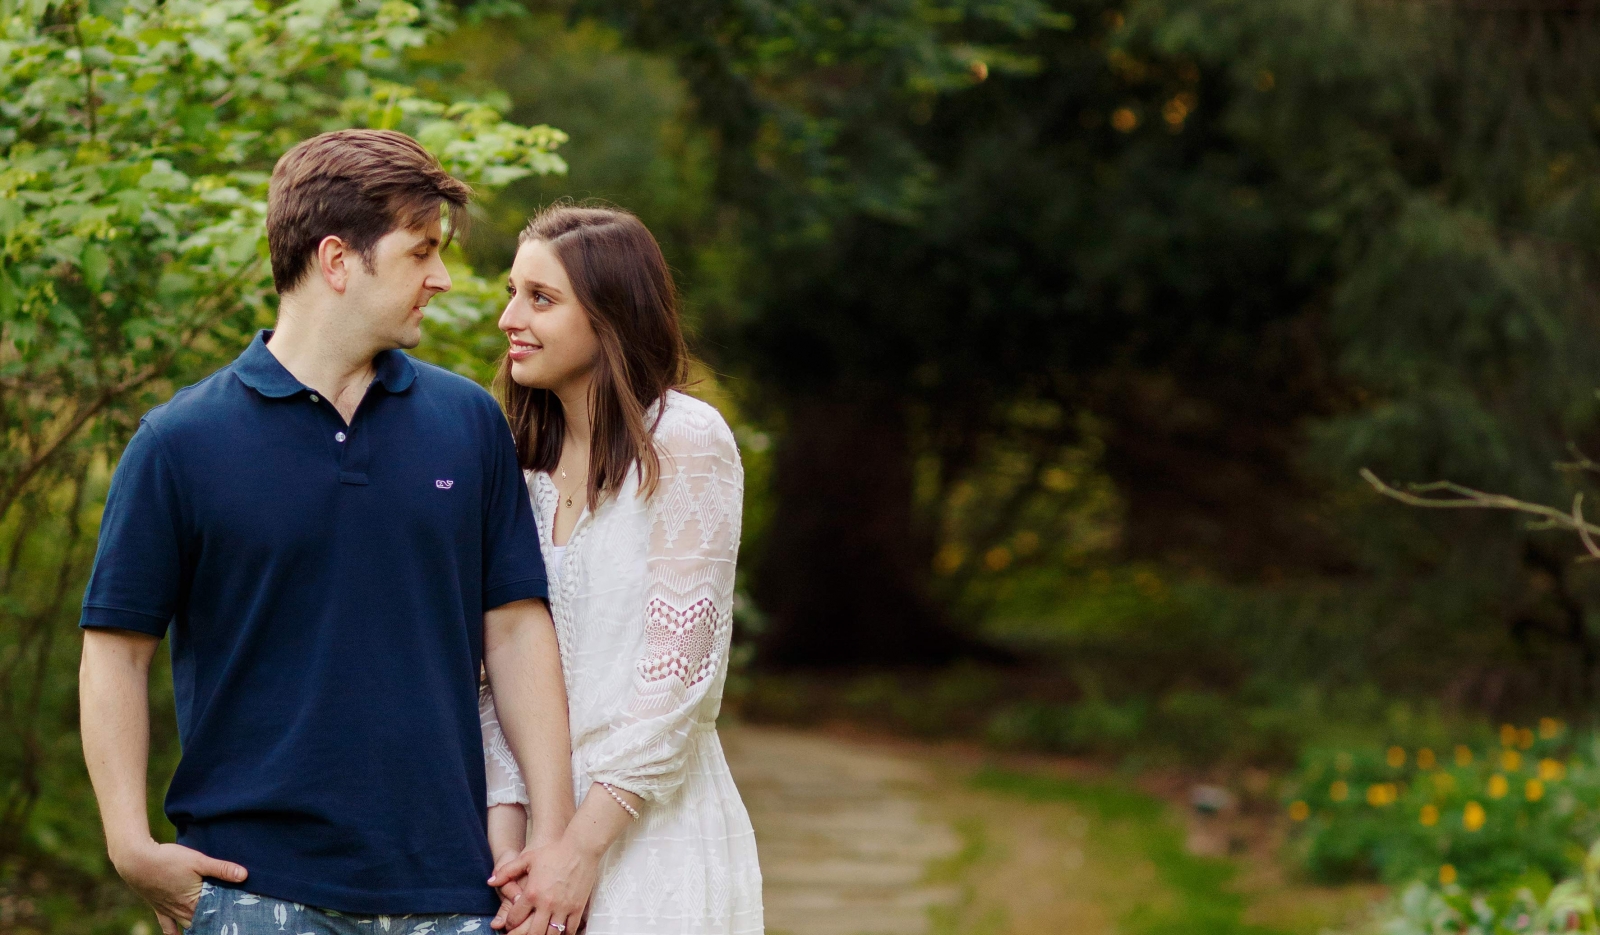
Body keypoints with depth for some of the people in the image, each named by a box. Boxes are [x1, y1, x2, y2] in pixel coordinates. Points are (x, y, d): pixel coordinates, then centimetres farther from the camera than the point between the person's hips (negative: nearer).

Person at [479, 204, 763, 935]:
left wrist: (585, 844, -14)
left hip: (652, 837, -5)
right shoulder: (525, 461, 10)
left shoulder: (685, 442, -8)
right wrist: (505, 836, -8)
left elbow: (681, 672, -12)